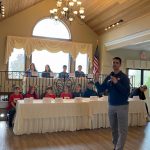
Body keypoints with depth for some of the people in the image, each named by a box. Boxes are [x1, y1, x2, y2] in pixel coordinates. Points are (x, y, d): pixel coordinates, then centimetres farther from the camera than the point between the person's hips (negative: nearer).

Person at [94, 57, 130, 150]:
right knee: (114, 129, 15)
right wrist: (96, 81, -15)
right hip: (111, 106, 5)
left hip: (122, 106, -5)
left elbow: (127, 92, -18)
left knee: (122, 130, 0)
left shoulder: (124, 77, -8)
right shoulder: (108, 77, 5)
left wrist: (116, 82, -26)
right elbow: (101, 90, 2)